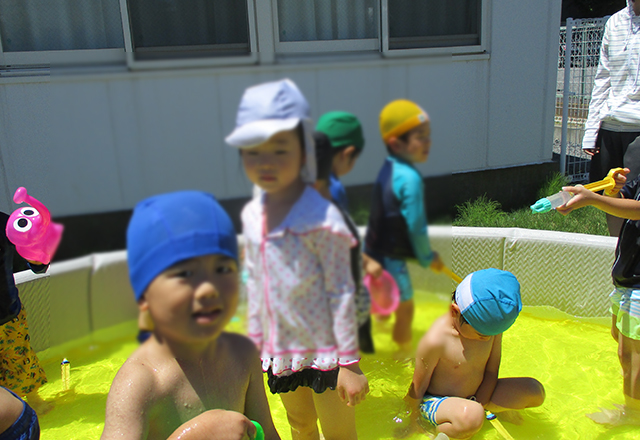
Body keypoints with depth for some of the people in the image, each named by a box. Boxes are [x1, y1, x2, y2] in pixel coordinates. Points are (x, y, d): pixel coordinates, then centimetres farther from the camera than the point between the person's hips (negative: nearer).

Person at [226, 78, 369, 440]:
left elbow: (341, 293, -17)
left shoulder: (321, 218, -21)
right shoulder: (252, 215, -2)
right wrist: (255, 343, 13)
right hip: (280, 350, 6)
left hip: (324, 349, -5)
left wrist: (349, 363, -14)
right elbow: (255, 285, 8)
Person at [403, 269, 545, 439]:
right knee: (470, 417, -41)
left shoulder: (492, 325, -11)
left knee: (535, 390, -2)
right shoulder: (435, 340, -29)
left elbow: (491, 372, -2)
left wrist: (480, 405, -12)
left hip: (477, 395, 7)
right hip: (435, 400, -6)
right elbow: (417, 389, -17)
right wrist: (412, 423, -5)